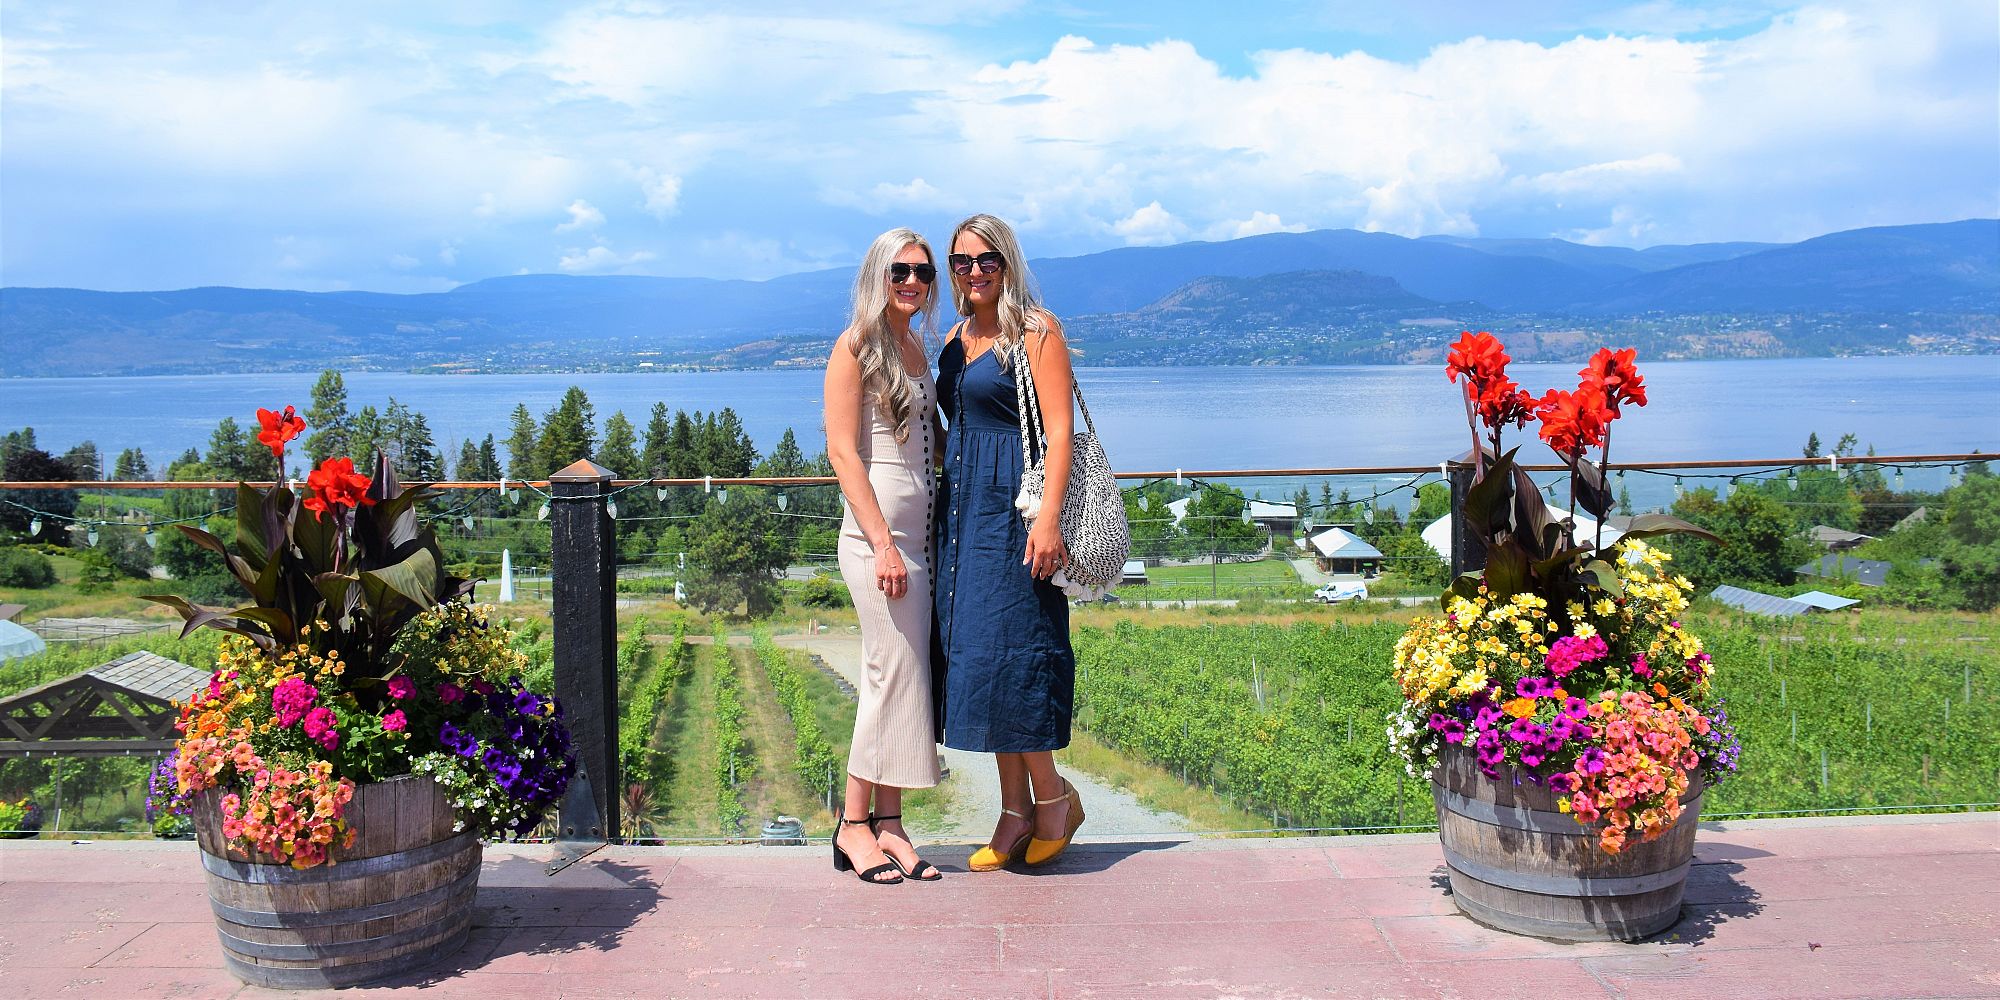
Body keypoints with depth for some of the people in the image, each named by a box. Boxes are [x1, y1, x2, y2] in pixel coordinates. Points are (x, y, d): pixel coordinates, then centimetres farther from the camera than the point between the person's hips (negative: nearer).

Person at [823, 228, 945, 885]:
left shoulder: (916, 348, 17)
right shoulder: (856, 346, -5)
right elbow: (843, 451, -12)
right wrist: (883, 543, -18)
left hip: (921, 528, 7)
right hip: (878, 530, -7)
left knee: (902, 675, 7)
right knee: (895, 671, -8)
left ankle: (887, 824, 13)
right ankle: (855, 824, 4)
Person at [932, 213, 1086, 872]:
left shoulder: (1036, 331, -4)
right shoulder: (957, 338, 16)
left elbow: (1059, 430, -12)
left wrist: (1048, 519, -21)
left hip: (1013, 508, -7)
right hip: (962, 509, 7)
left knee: (1009, 655, -9)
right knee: (975, 656, 6)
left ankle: (1053, 797, 10)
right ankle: (1016, 812, 14)